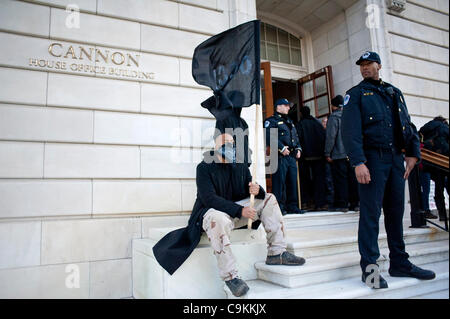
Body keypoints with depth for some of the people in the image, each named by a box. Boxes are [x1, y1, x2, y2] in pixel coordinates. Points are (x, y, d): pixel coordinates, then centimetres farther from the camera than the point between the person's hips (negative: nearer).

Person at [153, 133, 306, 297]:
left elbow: (252, 190, 10)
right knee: (218, 219, -41)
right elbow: (209, 198, -23)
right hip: (212, 211, -6)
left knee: (269, 199, -4)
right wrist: (240, 210, -30)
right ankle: (230, 276, -31)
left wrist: (257, 190, -18)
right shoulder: (204, 167, -12)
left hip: (237, 208, 7)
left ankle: (277, 253, -6)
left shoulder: (241, 166, 7)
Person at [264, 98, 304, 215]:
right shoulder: (271, 121, -1)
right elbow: (269, 137, -15)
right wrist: (282, 148, -19)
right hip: (280, 156, -8)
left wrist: (298, 149, 12)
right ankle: (279, 206, -2)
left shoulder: (290, 122, 26)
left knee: (293, 182, 9)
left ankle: (292, 206, 17)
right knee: (279, 181, -8)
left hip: (292, 156, 8)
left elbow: (296, 137, 30)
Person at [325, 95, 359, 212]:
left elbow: (331, 136, -12)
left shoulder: (334, 117, -7)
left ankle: (342, 204, 1)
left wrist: (328, 153, -8)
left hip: (339, 154, -6)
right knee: (353, 178, 8)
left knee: (340, 179, -2)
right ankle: (355, 203, 13)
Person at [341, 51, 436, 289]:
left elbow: (408, 125, 18)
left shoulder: (394, 93, 22)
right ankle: (369, 267, 0)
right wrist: (358, 162, -19)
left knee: (396, 211, 9)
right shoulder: (356, 94, 5)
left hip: (396, 158, 5)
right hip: (372, 158, -5)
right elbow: (350, 131, -8)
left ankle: (399, 263, 19)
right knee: (371, 212, -6)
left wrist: (413, 152, 3)